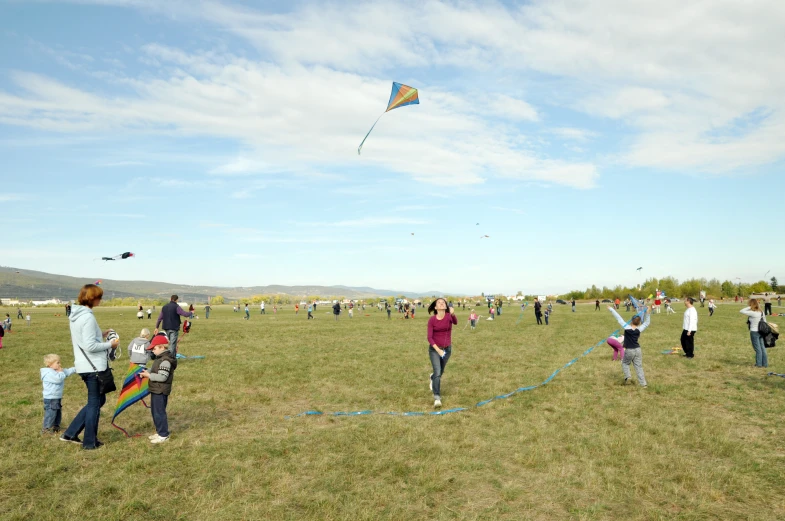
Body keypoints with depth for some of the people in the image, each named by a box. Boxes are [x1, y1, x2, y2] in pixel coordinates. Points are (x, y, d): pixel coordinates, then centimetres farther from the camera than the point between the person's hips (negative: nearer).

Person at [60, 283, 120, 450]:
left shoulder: (75, 314, 10)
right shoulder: (87, 317, -20)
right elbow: (90, 346, -23)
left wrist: (101, 335, 12)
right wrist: (110, 344, -11)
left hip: (85, 365, 9)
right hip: (93, 366, -9)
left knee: (98, 400, 20)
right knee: (94, 403, 4)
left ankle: (71, 433, 22)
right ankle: (90, 442, 15)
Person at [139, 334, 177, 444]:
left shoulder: (165, 360, -22)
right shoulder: (161, 358, 10)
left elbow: (162, 377, -26)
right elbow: (156, 370, 19)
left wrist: (149, 375, -18)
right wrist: (148, 372, 2)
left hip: (160, 391, -11)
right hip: (156, 390, 11)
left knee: (159, 412, -3)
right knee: (155, 411, 19)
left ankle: (164, 435, 7)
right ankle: (159, 432, 30)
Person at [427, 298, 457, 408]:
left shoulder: (449, 316, -11)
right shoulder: (432, 320, -12)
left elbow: (455, 322, -35)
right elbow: (429, 337, -12)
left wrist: (453, 313, -55)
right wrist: (438, 350, -22)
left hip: (447, 349, 3)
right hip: (434, 349, -3)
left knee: (440, 372, 21)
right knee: (438, 372, -18)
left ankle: (432, 377, 56)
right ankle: (437, 398, -13)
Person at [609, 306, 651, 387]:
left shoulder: (627, 328, -15)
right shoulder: (639, 329, -7)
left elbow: (619, 318, -11)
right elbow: (647, 322, 6)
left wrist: (611, 309, -6)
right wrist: (647, 313, 2)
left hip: (629, 350, -3)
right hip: (637, 350, 3)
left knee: (625, 363, 22)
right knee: (639, 366, 8)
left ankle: (627, 376, 3)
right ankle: (643, 383, 8)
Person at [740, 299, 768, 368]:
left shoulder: (752, 313, -20)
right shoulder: (762, 313, 4)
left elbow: (741, 311, -22)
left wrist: (749, 307, -15)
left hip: (754, 332, -7)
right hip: (761, 332, 7)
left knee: (758, 348, 2)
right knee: (762, 348, 13)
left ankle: (759, 364, 10)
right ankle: (765, 363, 19)